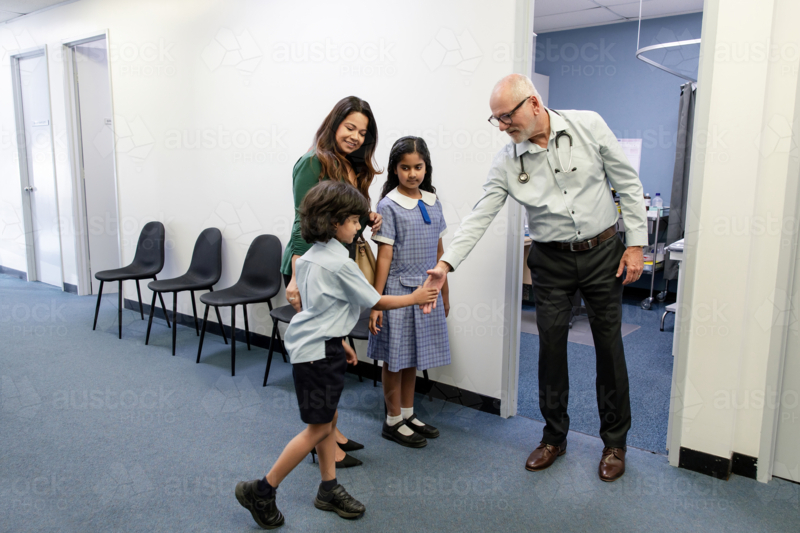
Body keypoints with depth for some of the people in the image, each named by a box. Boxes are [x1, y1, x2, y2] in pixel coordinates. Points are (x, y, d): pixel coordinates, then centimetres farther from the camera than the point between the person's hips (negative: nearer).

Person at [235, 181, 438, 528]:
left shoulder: (309, 257, 8)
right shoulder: (339, 264, -20)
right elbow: (375, 302, -10)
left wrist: (340, 342, 22)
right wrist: (415, 298, 2)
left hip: (320, 345, 10)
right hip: (319, 352, -10)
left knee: (329, 420, 16)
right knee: (318, 428, 1)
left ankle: (329, 490, 27)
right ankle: (261, 491, 10)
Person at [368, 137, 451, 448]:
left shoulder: (432, 202, 7)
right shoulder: (389, 206, -10)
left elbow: (438, 250, 12)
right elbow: (384, 255, -12)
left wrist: (444, 292, 14)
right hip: (399, 290, -5)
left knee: (413, 355, 16)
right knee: (395, 357, 6)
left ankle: (408, 414, 31)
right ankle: (393, 422, 21)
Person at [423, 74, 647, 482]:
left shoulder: (588, 126, -9)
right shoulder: (507, 161, -7)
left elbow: (628, 184, -2)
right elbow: (479, 216, -10)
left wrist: (636, 243, -6)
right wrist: (446, 264, -21)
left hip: (602, 251, -1)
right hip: (551, 261, 1)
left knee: (609, 346, 6)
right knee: (551, 347, 5)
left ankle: (614, 443, 25)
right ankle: (554, 437, 25)